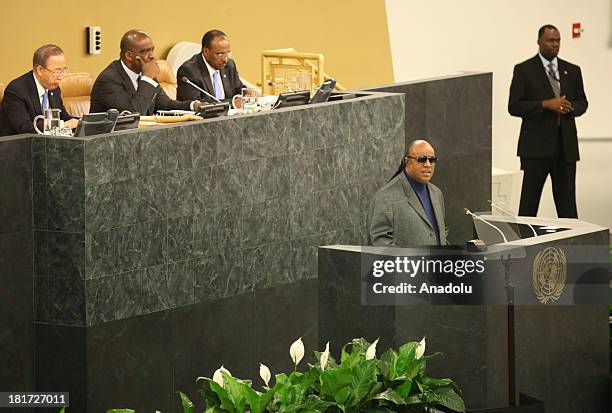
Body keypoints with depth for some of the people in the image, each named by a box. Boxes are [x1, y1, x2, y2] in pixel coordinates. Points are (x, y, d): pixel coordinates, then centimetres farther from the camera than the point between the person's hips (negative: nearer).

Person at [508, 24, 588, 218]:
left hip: (566, 144, 4)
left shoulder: (572, 71, 12)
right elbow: (514, 107, -6)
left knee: (567, 201, 5)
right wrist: (546, 104, -17)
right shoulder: (524, 70, -1)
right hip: (537, 145, -4)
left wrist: (570, 107, -6)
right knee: (529, 201, 0)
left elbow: (582, 103, 18)